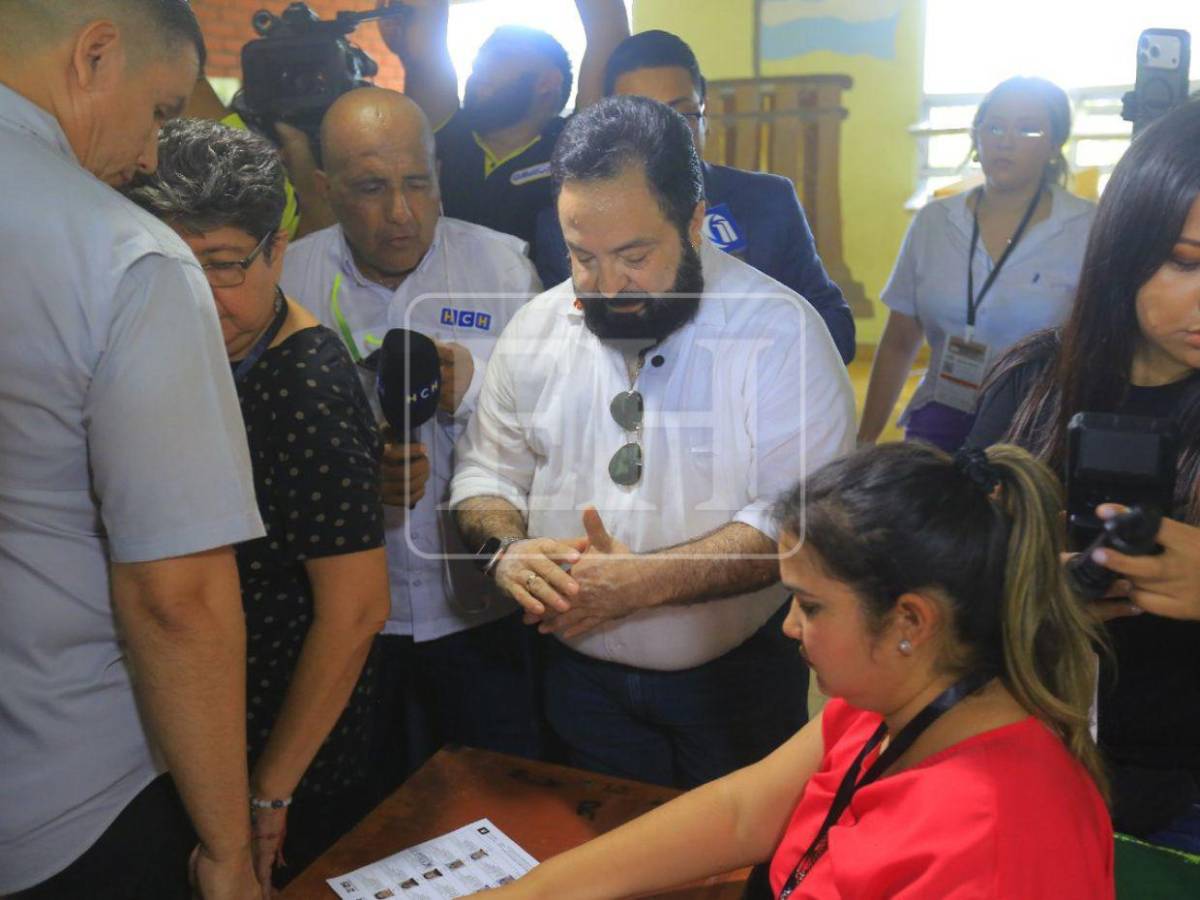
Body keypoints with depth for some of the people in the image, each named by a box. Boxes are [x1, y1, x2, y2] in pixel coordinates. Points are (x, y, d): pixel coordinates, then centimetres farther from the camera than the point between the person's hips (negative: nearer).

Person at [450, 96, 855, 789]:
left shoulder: (781, 331, -15)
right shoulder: (536, 329, -1)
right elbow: (486, 471, 7)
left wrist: (648, 580, -28)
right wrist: (507, 550, -15)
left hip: (738, 679, -3)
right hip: (581, 674, 3)